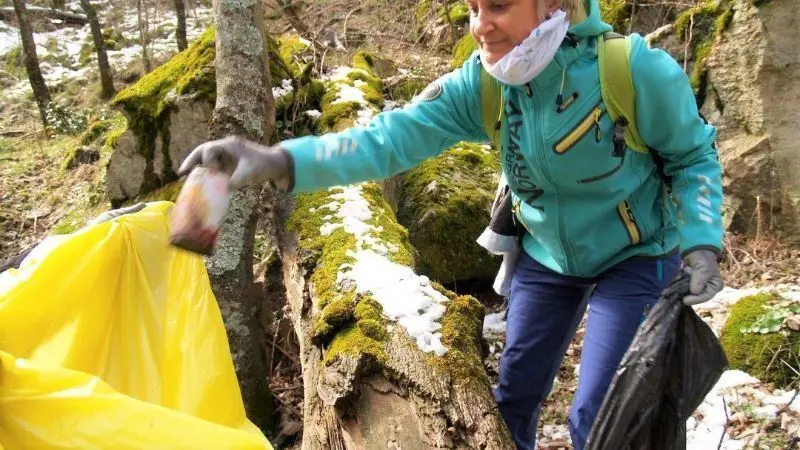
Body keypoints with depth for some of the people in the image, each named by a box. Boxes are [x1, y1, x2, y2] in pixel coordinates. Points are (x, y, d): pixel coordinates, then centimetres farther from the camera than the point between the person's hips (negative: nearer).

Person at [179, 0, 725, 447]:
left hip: (635, 257, -3)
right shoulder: (481, 83, -19)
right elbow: (398, 134, -30)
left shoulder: (636, 69, -27)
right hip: (546, 257, 4)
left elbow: (694, 155, -10)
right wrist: (281, 160, -43)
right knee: (513, 399, 13)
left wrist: (701, 242, -23)